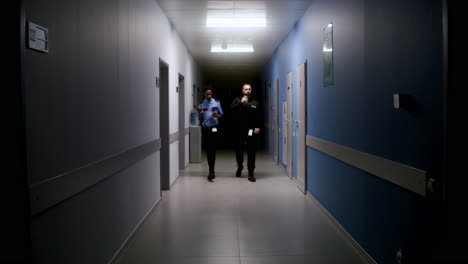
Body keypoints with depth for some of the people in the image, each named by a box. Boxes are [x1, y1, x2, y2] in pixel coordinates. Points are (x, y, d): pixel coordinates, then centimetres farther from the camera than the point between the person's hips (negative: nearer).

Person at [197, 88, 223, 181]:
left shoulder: (217, 103, 2)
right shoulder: (201, 104, 6)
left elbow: (221, 115, 9)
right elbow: (200, 119, 8)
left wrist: (216, 115, -13)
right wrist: (199, 112, -11)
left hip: (213, 129, -2)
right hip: (205, 129, 2)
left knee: (212, 150, -9)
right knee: (207, 150, 7)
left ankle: (211, 171, -9)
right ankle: (211, 170, 18)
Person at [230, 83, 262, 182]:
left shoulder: (255, 102, 9)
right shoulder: (237, 100, 9)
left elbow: (259, 116, 3)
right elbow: (231, 108, -10)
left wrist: (258, 127, -9)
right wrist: (241, 102, -19)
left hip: (251, 131, 0)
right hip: (239, 130, 0)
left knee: (251, 152, 0)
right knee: (239, 150, 9)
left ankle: (251, 173, 7)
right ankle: (240, 167, 35)